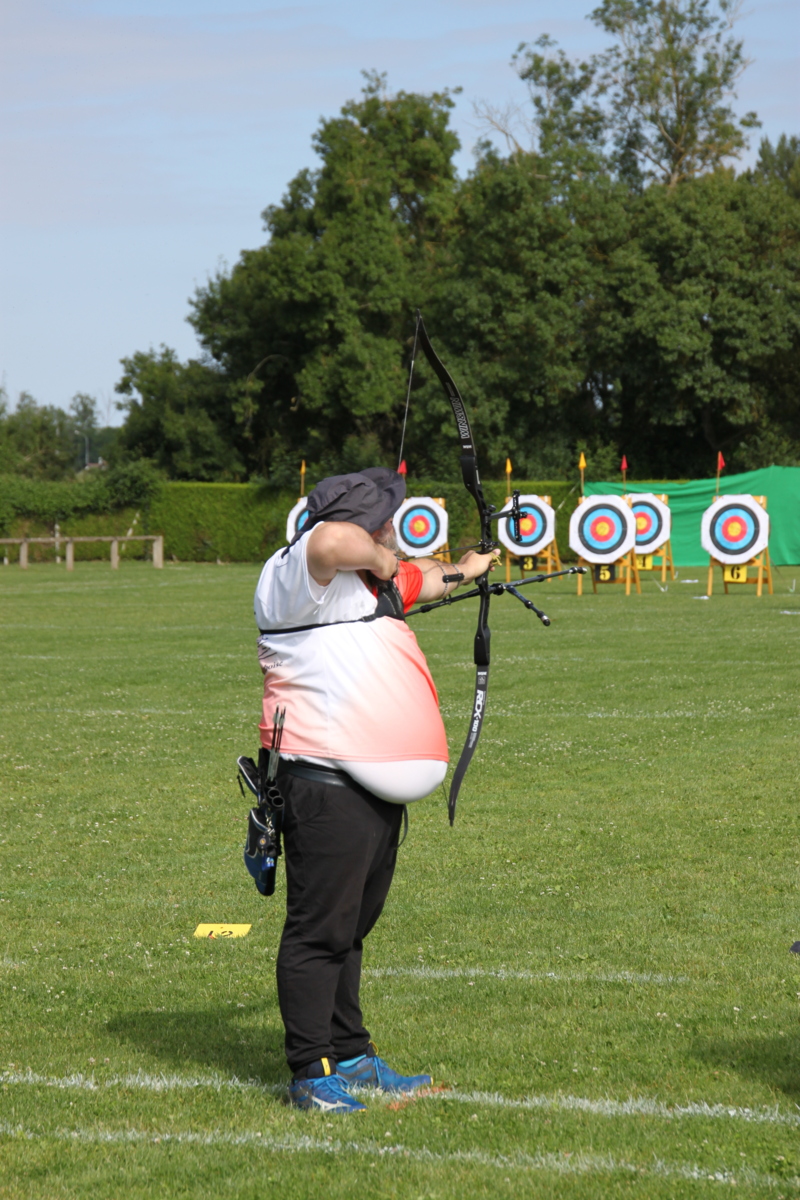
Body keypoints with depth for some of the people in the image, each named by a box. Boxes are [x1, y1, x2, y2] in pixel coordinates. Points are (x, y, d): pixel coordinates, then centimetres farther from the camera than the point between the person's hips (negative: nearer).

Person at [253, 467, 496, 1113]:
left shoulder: (366, 581, 18)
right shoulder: (300, 573, -12)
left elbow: (421, 579, 40)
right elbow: (333, 540, -36)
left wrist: (462, 569, 58)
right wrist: (381, 561, -16)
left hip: (376, 788, 10)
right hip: (328, 786, -10)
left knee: (351, 927, 17)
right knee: (321, 930, -5)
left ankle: (353, 1057, 26)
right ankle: (313, 1073, -1)